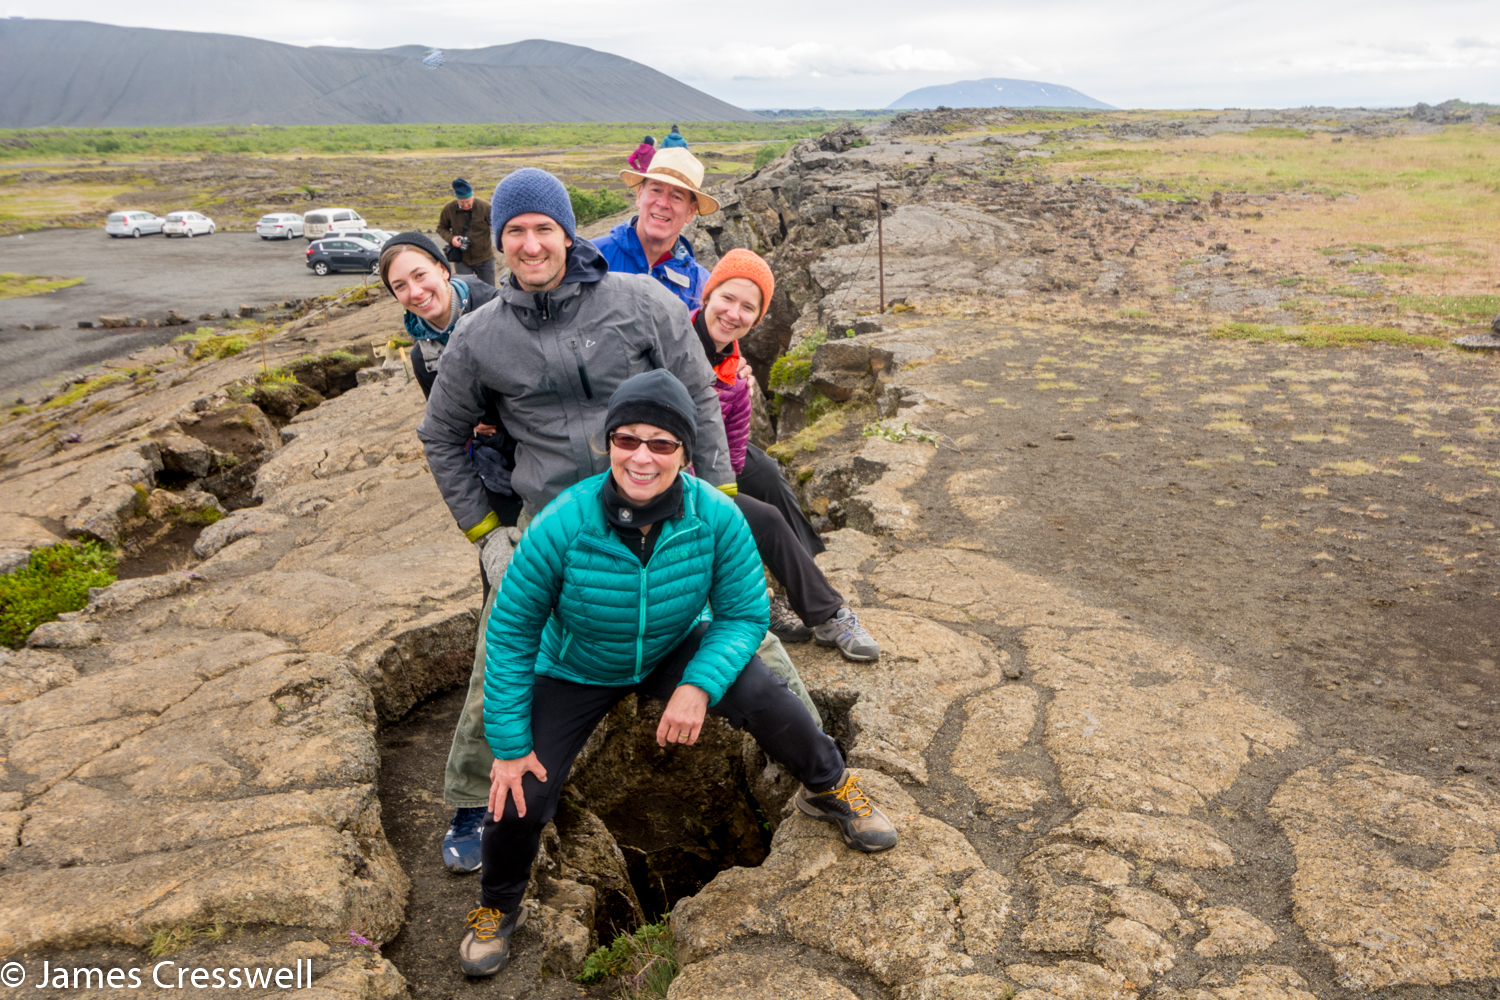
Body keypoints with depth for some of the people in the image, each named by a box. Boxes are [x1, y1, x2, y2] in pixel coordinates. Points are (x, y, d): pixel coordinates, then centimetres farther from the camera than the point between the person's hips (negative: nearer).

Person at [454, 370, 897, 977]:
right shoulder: (562, 524, -32)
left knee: (765, 698, -24)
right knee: (523, 795, -7)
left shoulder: (716, 517, -28)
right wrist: (509, 744, -15)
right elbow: (512, 630, -19)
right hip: (576, 670, 0)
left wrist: (699, 685, -33)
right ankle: (498, 908, 28)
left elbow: (745, 614, -16)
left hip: (676, 651, 1)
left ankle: (830, 788, 10)